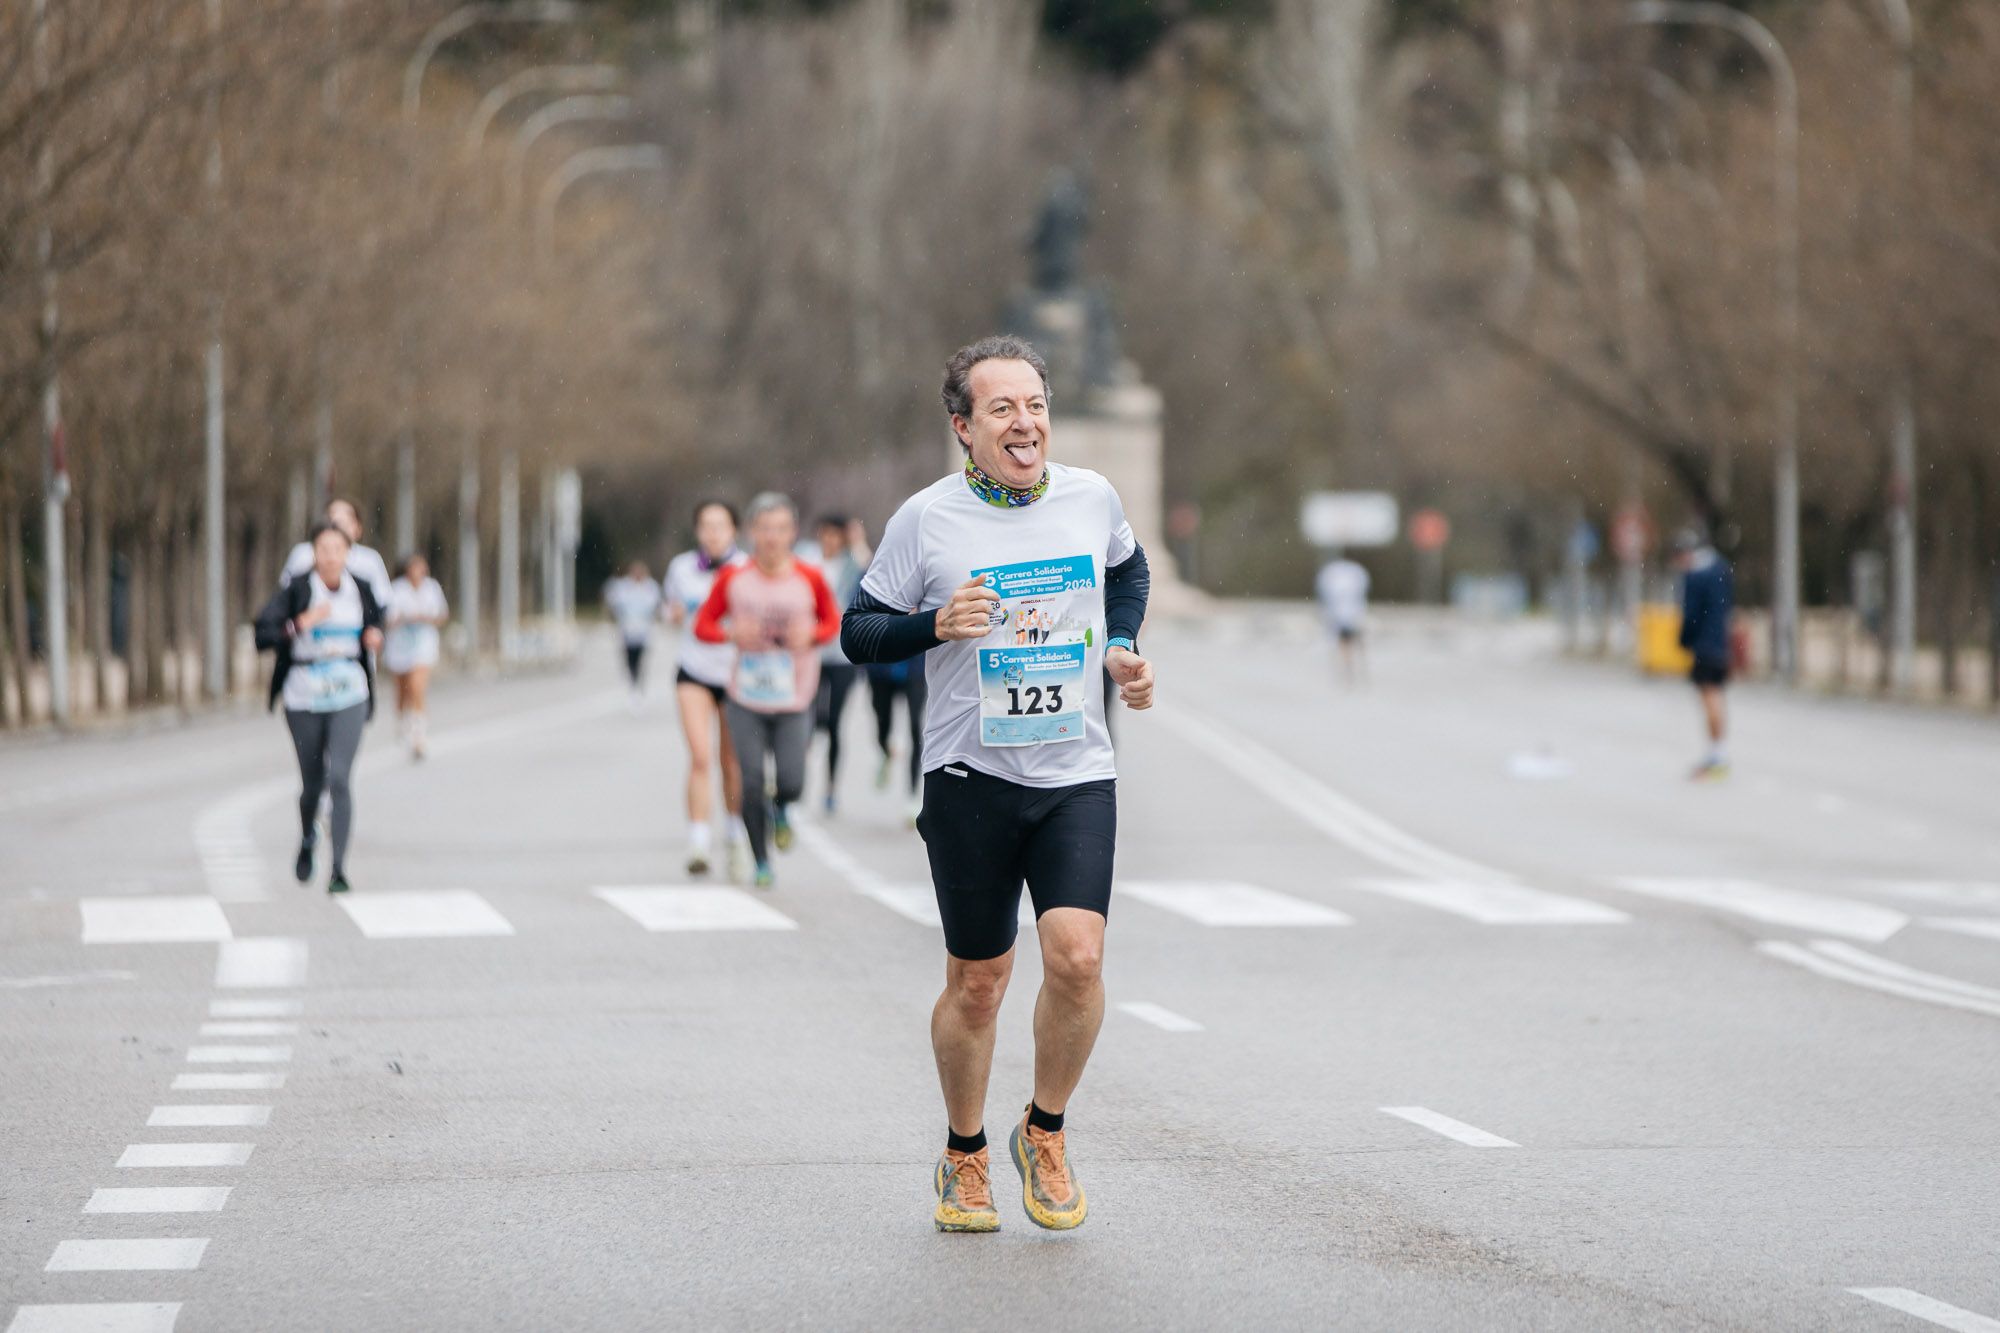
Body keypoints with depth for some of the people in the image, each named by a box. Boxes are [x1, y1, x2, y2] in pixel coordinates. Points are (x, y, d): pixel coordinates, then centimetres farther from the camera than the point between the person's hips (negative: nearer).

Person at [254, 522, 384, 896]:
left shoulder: (360, 588, 1)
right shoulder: (297, 590, -9)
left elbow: (376, 617, 23)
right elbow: (263, 633, -16)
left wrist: (375, 634, 2)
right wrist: (302, 623, -28)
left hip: (349, 697, 1)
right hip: (304, 697, -1)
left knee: (339, 778, -14)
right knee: (312, 782, 11)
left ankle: (339, 870, -13)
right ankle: (307, 840, 45)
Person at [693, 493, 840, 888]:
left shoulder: (809, 579, -4)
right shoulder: (733, 578, -4)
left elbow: (833, 620, 10)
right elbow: (703, 625, 4)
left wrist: (810, 635, -13)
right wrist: (732, 634, -17)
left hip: (793, 702, 0)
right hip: (746, 700, 0)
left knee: (791, 783, -10)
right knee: (752, 783, -4)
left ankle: (780, 809, 29)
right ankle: (761, 865, 15)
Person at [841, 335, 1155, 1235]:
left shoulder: (1092, 499, 4)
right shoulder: (926, 518, -5)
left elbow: (1126, 566, 27)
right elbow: (858, 632, 1)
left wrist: (1122, 646, 11)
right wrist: (936, 625, -17)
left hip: (1076, 773, 2)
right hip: (970, 777, -2)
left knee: (1077, 957, -16)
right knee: (977, 982, 5)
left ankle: (1045, 1134, 7)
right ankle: (964, 1158, 26)